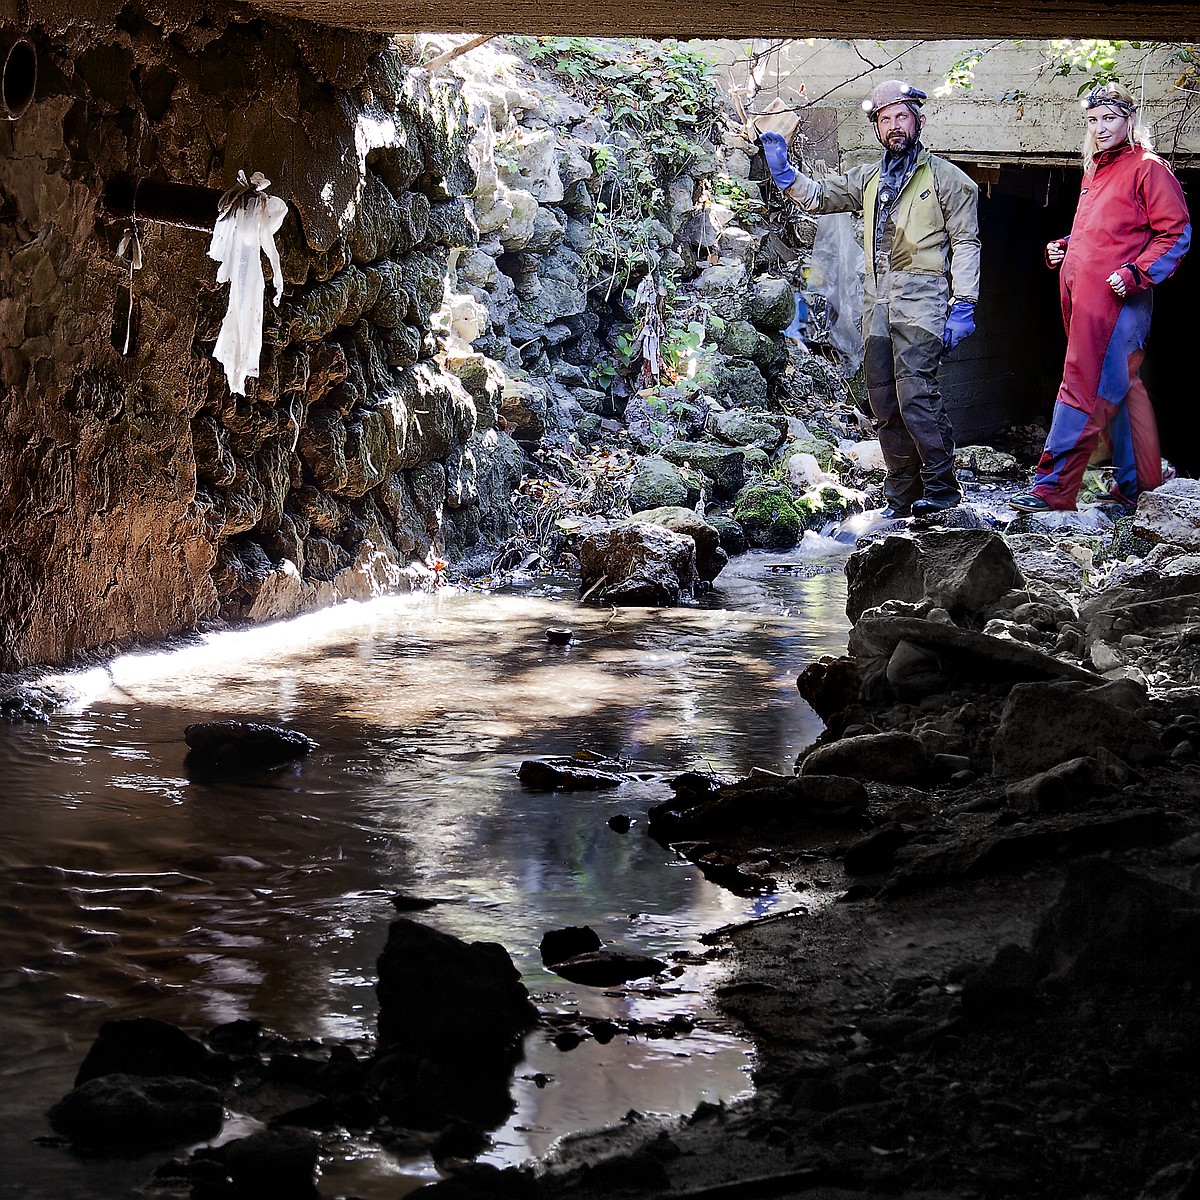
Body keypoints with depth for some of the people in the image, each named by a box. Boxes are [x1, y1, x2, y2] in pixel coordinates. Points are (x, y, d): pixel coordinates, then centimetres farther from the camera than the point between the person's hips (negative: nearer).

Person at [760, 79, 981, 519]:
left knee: (914, 392, -19)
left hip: (921, 300, -6)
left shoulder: (945, 177, 4)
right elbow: (816, 197, 22)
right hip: (877, 301, 6)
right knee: (884, 401, 4)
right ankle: (902, 498, 11)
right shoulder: (868, 178, 20)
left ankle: (941, 486, -11)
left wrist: (963, 305, -9)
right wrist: (782, 169, 3)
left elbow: (965, 243, 0)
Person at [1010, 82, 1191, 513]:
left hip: (1115, 300, -9)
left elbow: (1176, 233, -9)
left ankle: (1053, 486, -14)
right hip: (1081, 298, 9)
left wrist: (1134, 274, -18)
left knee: (1086, 389, -11)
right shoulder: (1094, 173, 21)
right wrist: (1062, 249, 14)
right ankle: (1136, 483, 20)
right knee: (1119, 390, 13)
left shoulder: (1147, 168, -4)